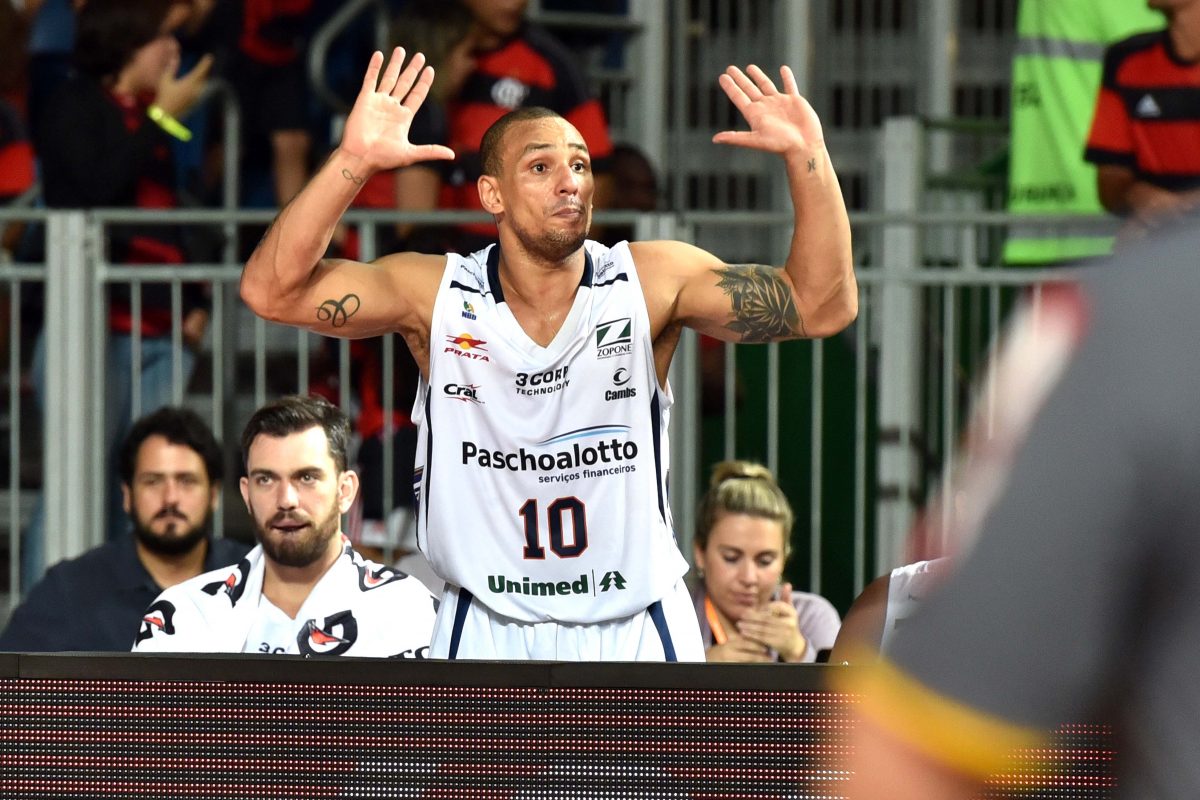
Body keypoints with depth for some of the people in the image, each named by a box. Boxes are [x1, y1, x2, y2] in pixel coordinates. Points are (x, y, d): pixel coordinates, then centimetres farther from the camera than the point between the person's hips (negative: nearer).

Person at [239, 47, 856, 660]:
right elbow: (271, 290, -15)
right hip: (488, 634, 0)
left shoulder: (651, 282, -6)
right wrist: (353, 161, -28)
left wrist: (806, 155, -25)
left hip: (637, 632, 0)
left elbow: (822, 306, -12)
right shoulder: (437, 294, -6)